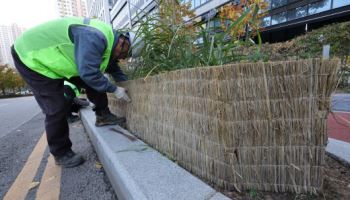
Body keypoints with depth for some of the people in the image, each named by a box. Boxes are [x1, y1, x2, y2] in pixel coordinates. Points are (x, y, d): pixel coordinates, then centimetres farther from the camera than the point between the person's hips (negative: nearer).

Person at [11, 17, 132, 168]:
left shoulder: (108, 39, 1)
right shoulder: (95, 37, -31)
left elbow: (113, 67, 14)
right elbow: (88, 73, -33)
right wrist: (114, 89, -22)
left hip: (55, 56, 9)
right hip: (32, 57, -9)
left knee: (94, 82, 1)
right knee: (56, 110, -10)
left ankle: (103, 116, 10)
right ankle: (61, 154, 6)